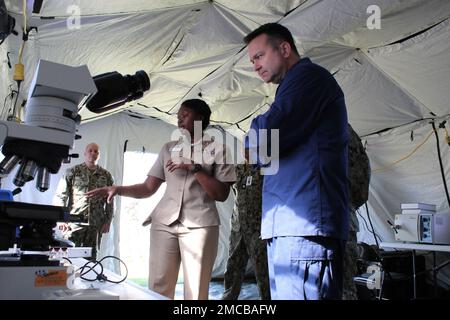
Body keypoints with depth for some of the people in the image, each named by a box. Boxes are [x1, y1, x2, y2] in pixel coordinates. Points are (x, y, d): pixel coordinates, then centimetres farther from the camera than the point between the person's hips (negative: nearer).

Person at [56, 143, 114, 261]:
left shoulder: (106, 175, 11)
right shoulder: (73, 171, 4)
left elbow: (110, 202, 12)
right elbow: (61, 196, 0)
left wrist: (107, 222, 6)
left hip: (96, 225, 2)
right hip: (74, 222, -2)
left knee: (91, 257, 6)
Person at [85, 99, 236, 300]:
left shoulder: (217, 149, 6)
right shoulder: (168, 148, 18)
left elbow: (222, 194, -3)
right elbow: (148, 188, 13)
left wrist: (195, 168, -10)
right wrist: (118, 189, -3)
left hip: (199, 224, -3)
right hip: (164, 222, 4)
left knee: (195, 290, -5)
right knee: (157, 287, 1)